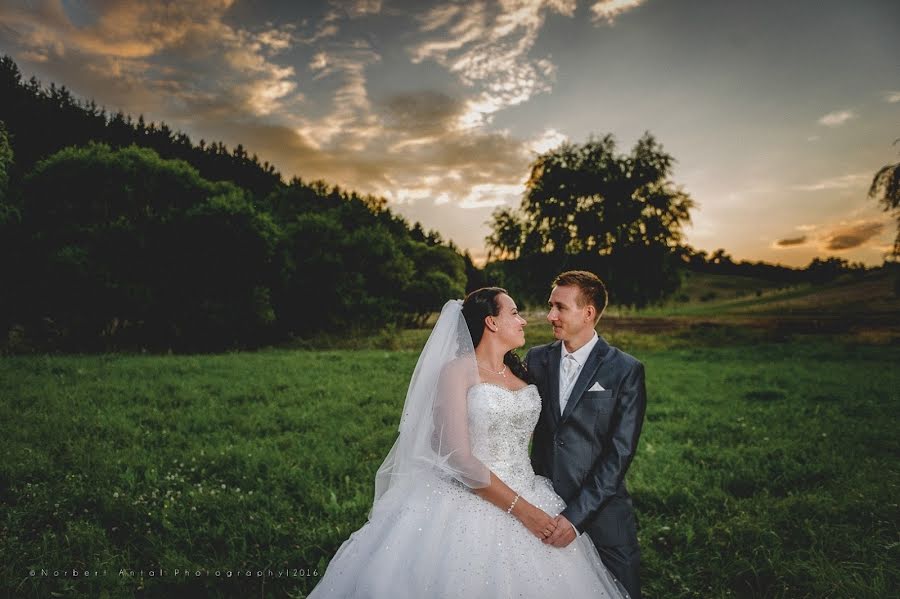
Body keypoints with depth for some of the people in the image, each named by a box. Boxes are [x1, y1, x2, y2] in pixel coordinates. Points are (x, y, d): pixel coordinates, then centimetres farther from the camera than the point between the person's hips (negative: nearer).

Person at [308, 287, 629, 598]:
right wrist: (520, 508, -16)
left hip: (530, 501, 6)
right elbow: (459, 457, -15)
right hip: (474, 503, -6)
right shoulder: (457, 370, -9)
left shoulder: (520, 371, 11)